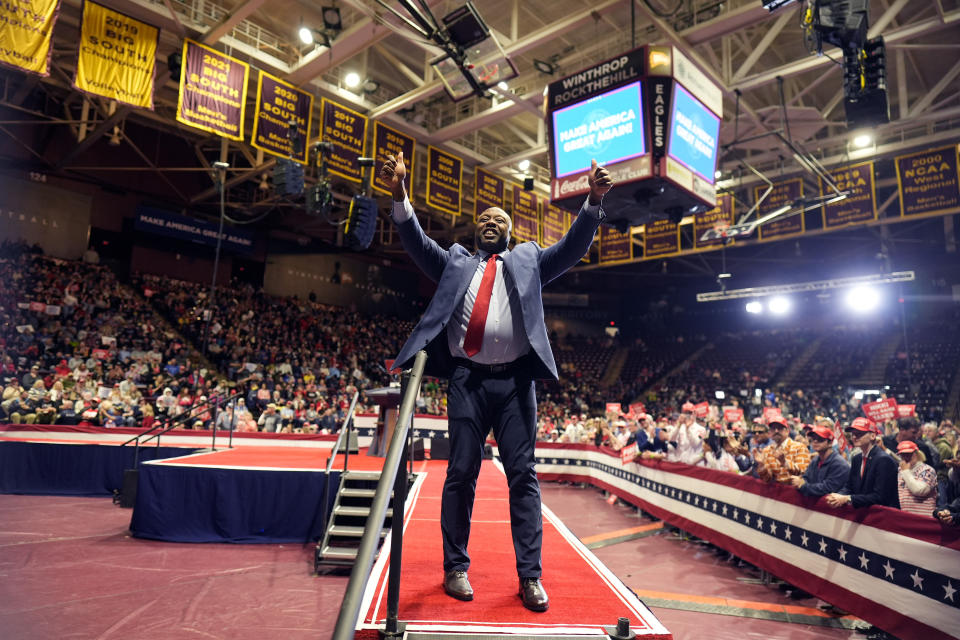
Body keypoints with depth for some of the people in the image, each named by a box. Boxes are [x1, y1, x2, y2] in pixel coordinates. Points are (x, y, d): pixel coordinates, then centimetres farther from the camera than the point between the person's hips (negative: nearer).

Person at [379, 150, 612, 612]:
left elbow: (572, 248, 8)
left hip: (515, 380, 0)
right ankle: (455, 568, 13)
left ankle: (530, 576, 6)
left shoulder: (528, 259, 21)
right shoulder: (456, 262, 21)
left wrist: (594, 199, -7)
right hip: (467, 380, 0)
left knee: (523, 474, -1)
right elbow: (416, 242, 8)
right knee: (461, 473, 1)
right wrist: (399, 193, -7)